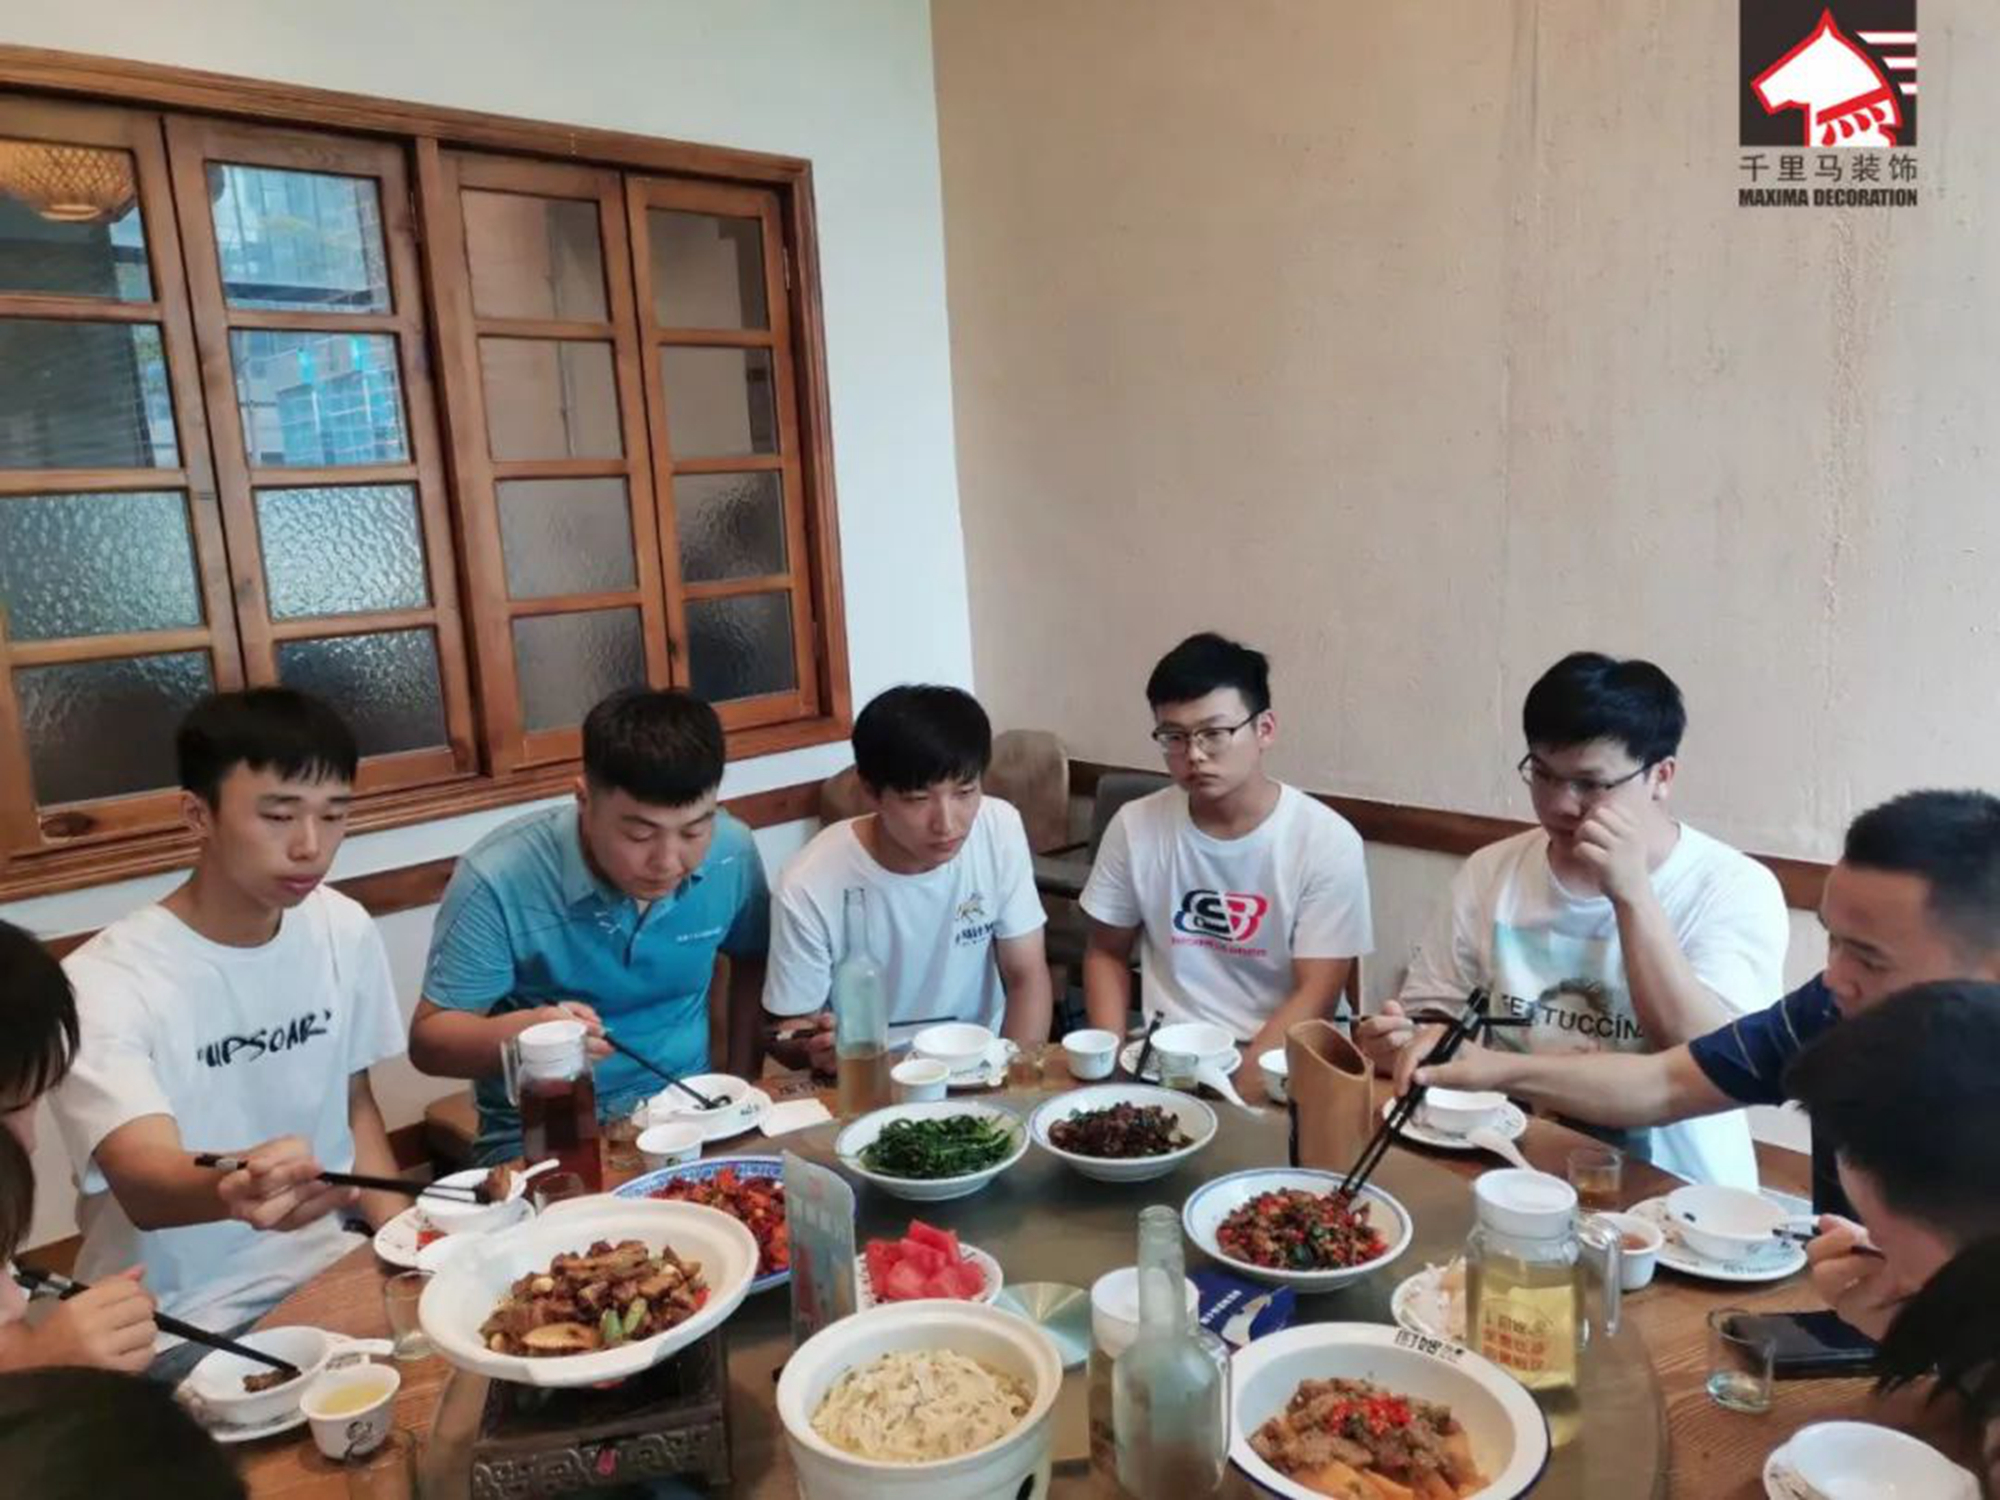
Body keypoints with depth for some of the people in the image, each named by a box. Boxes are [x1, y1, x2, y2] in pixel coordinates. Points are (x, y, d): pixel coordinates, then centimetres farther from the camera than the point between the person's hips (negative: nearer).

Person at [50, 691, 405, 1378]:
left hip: (326, 1264, 5)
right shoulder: (105, 983, -17)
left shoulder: (344, 930, -1)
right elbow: (144, 1185, -31)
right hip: (181, 1317, -5)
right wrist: (234, 1186, -53)